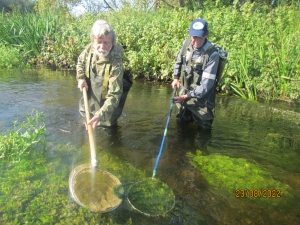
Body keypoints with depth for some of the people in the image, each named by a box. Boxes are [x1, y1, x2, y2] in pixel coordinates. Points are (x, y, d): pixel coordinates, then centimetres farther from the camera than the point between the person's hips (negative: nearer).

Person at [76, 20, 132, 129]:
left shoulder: (116, 64, -38)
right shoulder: (89, 49, -19)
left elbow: (114, 95, -40)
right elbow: (80, 62, 7)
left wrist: (100, 114, -53)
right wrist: (81, 78, -9)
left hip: (105, 101, -6)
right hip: (90, 95, 6)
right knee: (84, 115, 28)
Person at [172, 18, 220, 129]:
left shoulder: (212, 54, -24)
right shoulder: (187, 43, -5)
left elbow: (206, 85, -24)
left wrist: (187, 96, -23)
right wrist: (176, 77, 12)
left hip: (201, 97, -5)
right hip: (184, 91, 6)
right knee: (181, 124, 23)